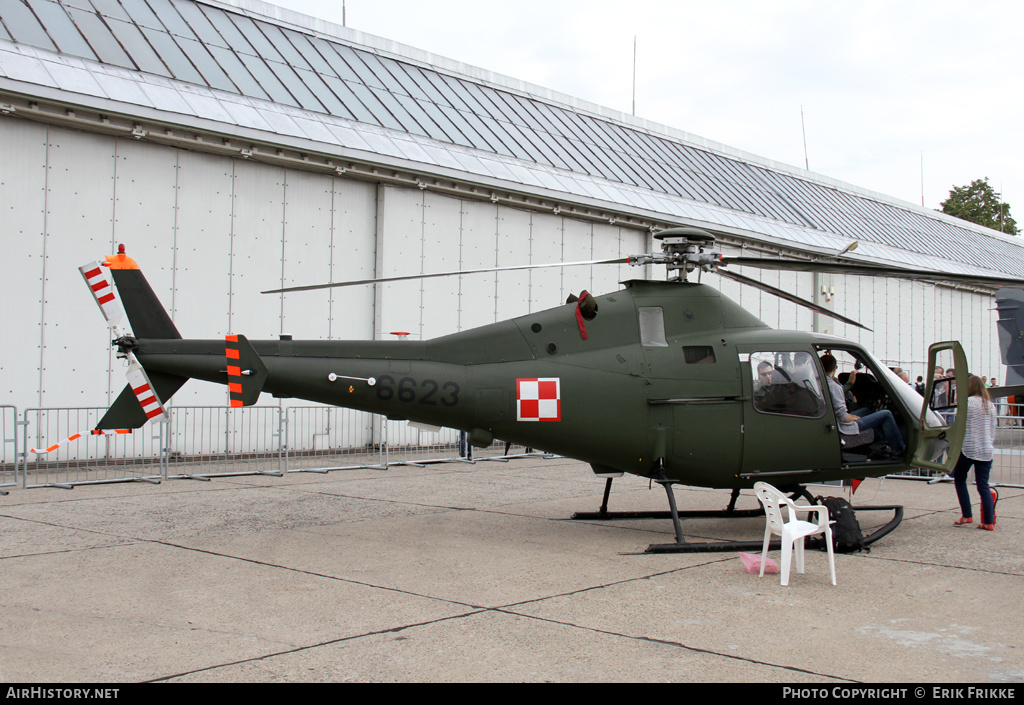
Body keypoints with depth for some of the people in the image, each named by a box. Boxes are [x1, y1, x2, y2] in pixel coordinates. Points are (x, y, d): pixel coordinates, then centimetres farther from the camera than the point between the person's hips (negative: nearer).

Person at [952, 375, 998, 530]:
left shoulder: (968, 402, -8)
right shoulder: (990, 404, 10)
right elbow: (993, 429, 14)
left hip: (968, 448, -5)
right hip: (986, 450, 5)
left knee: (959, 479, 12)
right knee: (983, 485, 6)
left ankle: (966, 515, 6)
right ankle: (989, 522, 0)